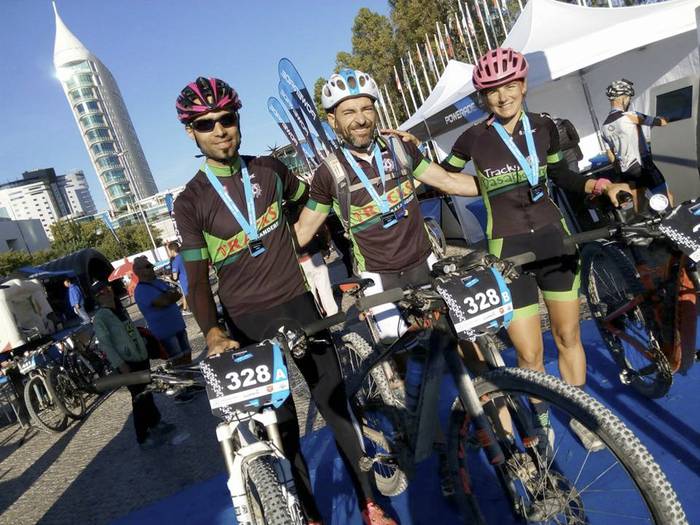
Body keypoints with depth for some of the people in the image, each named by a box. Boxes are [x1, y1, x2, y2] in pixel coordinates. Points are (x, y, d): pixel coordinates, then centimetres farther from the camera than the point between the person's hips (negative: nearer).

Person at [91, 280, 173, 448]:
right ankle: (143, 438, 10)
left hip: (141, 357, 7)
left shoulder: (119, 308, 11)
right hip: (127, 363, -7)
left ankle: (155, 423, 38)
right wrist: (121, 365, -24)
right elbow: (105, 344, -18)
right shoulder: (100, 317, -12)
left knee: (147, 393, 20)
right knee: (139, 398, -2)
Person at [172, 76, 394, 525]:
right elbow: (198, 280, -7)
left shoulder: (269, 169, 5)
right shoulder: (191, 202, -4)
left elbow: (312, 201, 25)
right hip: (248, 321, -2)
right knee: (281, 424, 5)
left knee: (335, 401, 6)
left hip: (298, 302, 2)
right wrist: (212, 332, -20)